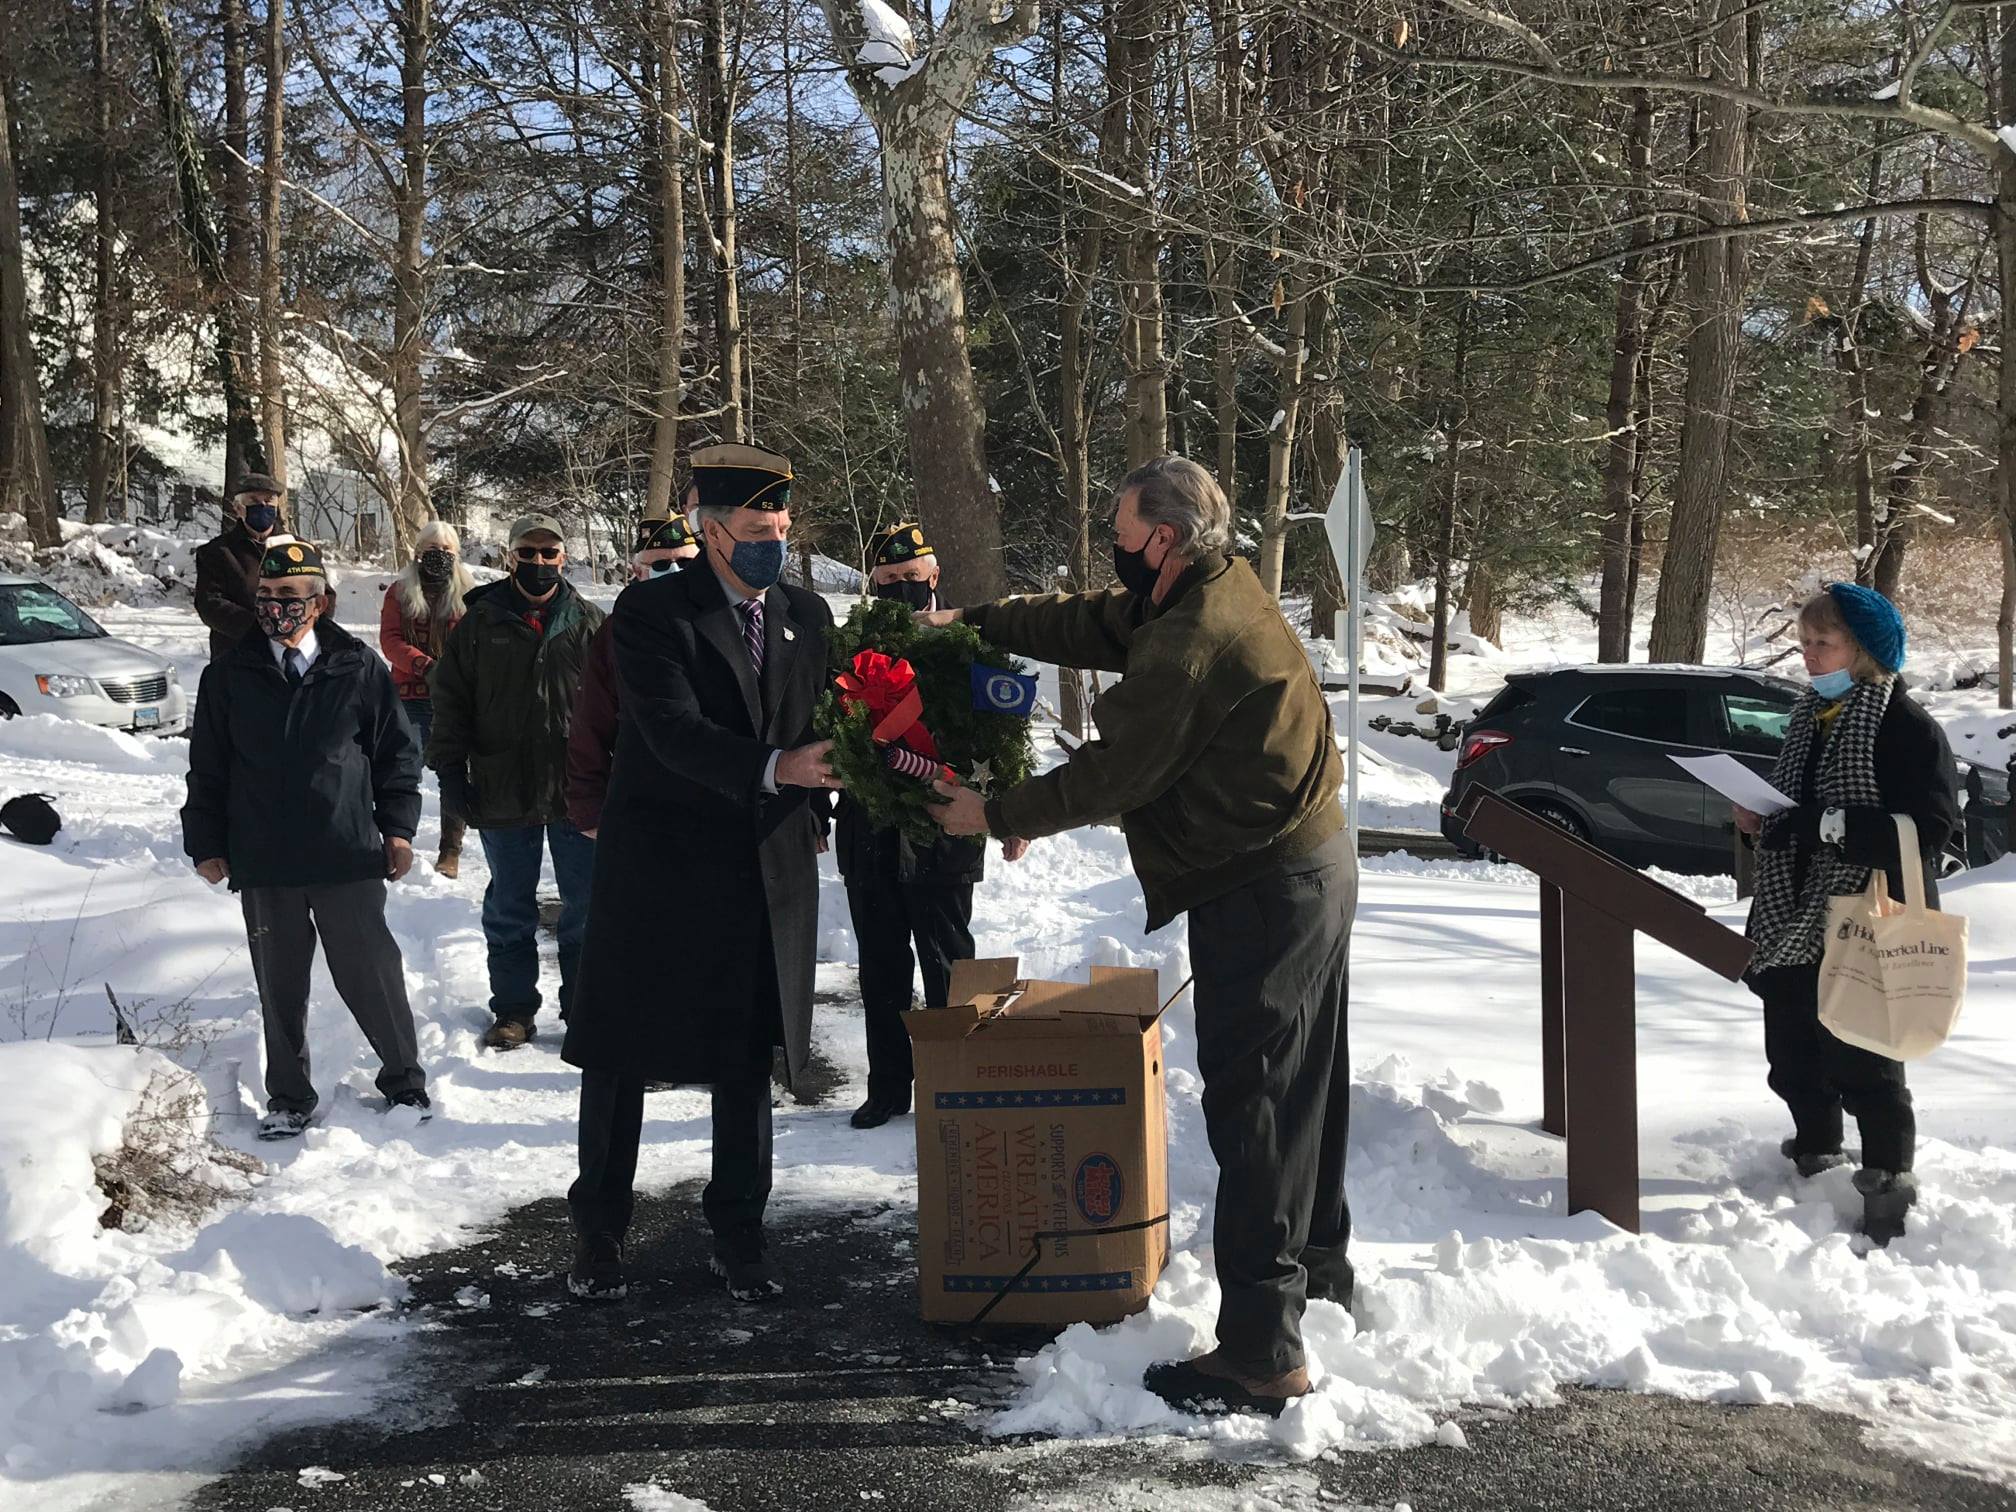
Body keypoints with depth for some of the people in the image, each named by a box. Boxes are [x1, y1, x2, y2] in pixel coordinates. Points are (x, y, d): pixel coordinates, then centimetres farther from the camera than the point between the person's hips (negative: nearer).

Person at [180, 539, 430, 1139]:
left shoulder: (358, 668, 0)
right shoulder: (230, 675, 4)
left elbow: (397, 750, 6)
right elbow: (207, 768, 9)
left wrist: (397, 827, 2)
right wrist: (206, 843, 6)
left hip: (347, 858, -2)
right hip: (262, 864, 2)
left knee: (371, 974, 4)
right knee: (280, 984, 11)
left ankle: (404, 1079, 23)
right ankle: (288, 1098, 26)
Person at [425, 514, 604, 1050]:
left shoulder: (590, 624, 3)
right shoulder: (481, 624, 2)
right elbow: (450, 702, 5)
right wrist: (451, 772, -3)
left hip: (578, 793, 0)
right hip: (503, 796, 0)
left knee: (586, 907, 7)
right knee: (509, 908, 10)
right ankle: (513, 1010, 22)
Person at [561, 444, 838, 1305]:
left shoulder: (807, 616, 6)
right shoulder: (651, 612, -11)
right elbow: (673, 731, -24)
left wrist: (813, 815, 7)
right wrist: (774, 769, -36)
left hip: (768, 871, 4)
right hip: (659, 868, -4)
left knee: (748, 1059, 11)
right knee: (623, 1058, 7)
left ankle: (738, 1235, 24)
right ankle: (598, 1232, 24)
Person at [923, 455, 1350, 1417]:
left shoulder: (1190, 643, -23)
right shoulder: (1219, 592, 8)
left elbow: (1113, 774, -19)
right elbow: (1093, 623, 18)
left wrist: (996, 815, -7)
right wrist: (973, 621, 17)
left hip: (1264, 894, -11)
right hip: (1313, 866, 11)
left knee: (1251, 1105, -8)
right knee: (1304, 1081, 22)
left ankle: (1260, 1355, -3)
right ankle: (1318, 1271, 40)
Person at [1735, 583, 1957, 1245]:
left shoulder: (1907, 727, -13)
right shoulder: (1807, 718, 12)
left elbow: (1927, 829, -22)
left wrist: (1831, 825, -28)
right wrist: (1761, 823, 3)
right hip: (1794, 923, 8)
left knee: (1862, 1064, -2)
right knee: (1793, 1055, 17)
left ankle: (1888, 1183, 13)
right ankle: (1816, 1157, 38)